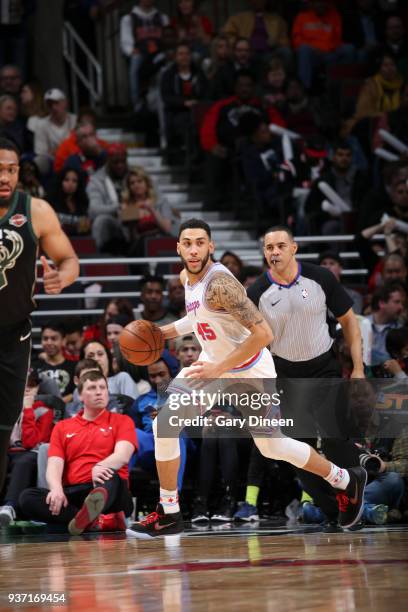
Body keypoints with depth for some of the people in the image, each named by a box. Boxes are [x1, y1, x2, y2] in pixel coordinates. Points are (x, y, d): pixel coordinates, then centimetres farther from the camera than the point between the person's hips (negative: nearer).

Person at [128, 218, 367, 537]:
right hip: (213, 361, 8)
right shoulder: (188, 277, -2)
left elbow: (264, 333, -36)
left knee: (272, 446, 6)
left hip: (249, 370, -7)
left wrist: (219, 369, -33)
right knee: (163, 424, -6)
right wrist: (164, 332, 11)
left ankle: (347, 481, 30)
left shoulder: (219, 283, -31)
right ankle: (168, 514, 4)